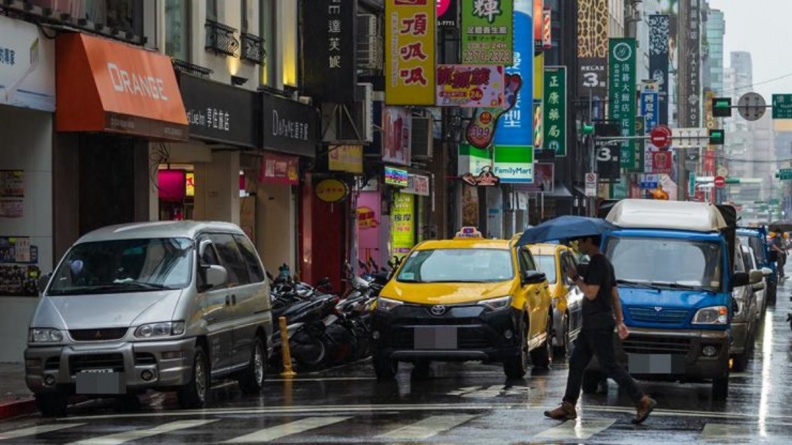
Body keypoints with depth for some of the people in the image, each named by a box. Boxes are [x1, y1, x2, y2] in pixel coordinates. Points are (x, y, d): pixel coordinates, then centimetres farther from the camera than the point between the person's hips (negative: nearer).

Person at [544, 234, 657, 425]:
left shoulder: (597, 264, -16)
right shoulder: (604, 263, 16)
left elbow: (591, 293, -22)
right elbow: (615, 295, 17)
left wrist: (575, 278, -10)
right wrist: (619, 321, 17)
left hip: (598, 324, -10)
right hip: (592, 324, 10)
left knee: (610, 366, -8)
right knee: (576, 363, 11)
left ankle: (643, 401, -8)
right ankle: (568, 407, 14)